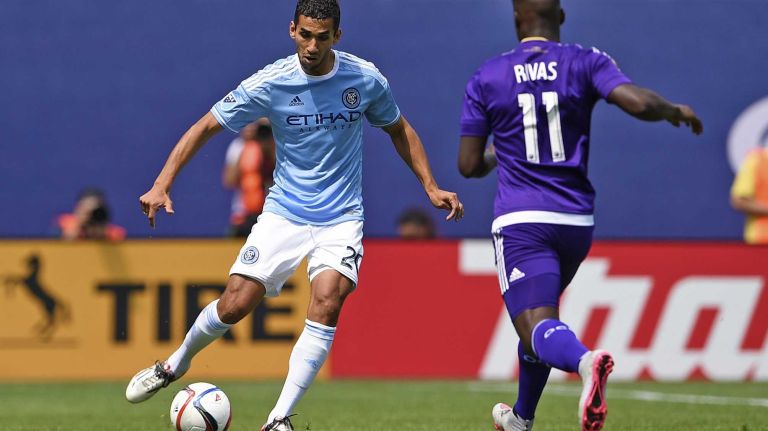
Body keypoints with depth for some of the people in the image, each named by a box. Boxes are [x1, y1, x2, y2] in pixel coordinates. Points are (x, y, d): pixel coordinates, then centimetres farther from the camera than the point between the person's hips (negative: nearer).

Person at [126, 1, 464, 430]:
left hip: (341, 218, 0)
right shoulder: (269, 84, -11)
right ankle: (174, 365, 23)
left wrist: (431, 187, 8)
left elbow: (399, 129, 14)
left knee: (326, 305, -23)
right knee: (234, 304, -8)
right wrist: (161, 186, -15)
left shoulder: (365, 79, -6)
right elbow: (205, 127, -6)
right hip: (284, 213, 0)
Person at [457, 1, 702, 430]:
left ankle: (585, 360, -49)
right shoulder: (587, 63, 1)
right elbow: (640, 103, -15)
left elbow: (469, 165, 4)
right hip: (577, 221, 3)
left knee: (537, 327, -14)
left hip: (521, 221, -3)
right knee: (540, 311, 27)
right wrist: (677, 111, 7)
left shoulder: (486, 79, 1)